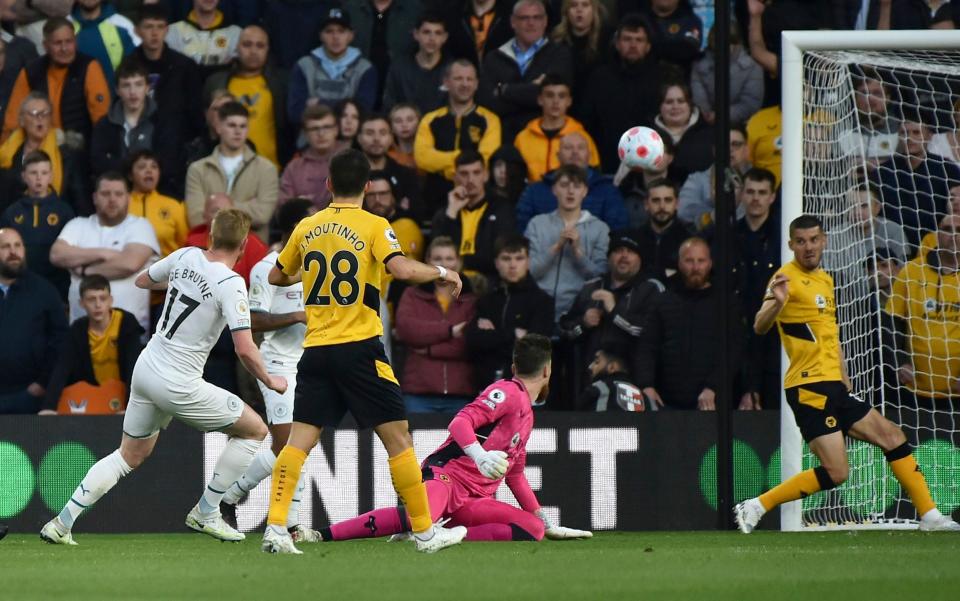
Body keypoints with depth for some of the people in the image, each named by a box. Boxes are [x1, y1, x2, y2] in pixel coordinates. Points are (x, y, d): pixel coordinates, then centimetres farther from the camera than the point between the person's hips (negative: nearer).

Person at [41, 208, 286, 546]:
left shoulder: (185, 257, 2)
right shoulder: (230, 284, -19)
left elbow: (142, 280, 21)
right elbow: (245, 350, -23)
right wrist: (270, 382, -5)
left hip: (146, 367, 7)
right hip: (178, 385, -7)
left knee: (130, 455, 22)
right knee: (254, 429, 9)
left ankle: (62, 524, 15)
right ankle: (205, 514, 13)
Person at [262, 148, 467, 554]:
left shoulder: (306, 228, 9)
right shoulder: (373, 226, -5)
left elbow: (276, 277, 22)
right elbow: (401, 269, -19)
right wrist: (441, 273, -2)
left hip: (316, 350, 4)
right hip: (359, 349, -4)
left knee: (299, 441, 3)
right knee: (397, 437, 3)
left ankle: (275, 528, -10)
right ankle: (424, 532, 6)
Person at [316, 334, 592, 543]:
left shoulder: (526, 414, 30)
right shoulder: (507, 392, 0)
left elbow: (515, 475, 38)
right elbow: (460, 423, -15)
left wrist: (548, 525, 39)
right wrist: (480, 456, -34)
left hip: (474, 499, 9)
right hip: (445, 474, -9)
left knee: (533, 529, -13)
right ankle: (321, 535, -34)